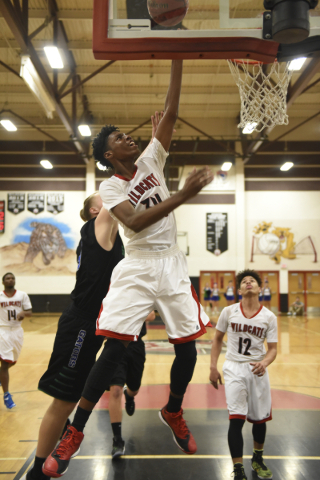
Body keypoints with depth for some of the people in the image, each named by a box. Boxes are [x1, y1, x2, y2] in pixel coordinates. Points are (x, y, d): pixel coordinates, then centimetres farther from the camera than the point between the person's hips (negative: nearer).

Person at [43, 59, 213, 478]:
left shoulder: (151, 161, 9)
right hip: (137, 269, -4)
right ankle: (74, 433, 7)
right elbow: (135, 222, -20)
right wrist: (184, 195, -28)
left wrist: (177, 61, -4)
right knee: (115, 348, -9)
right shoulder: (110, 188, -1)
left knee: (187, 349, 4)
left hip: (172, 265, 4)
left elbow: (170, 114, 1)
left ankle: (173, 413, 32)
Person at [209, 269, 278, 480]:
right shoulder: (229, 312, -5)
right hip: (234, 368, -1)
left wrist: (264, 363, -24)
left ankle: (258, 459, 40)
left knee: (260, 419, 14)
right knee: (236, 419, -10)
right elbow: (218, 339, 6)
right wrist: (213, 367, 3)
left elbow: (272, 348, -3)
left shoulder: (269, 317, -5)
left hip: (258, 369, 2)